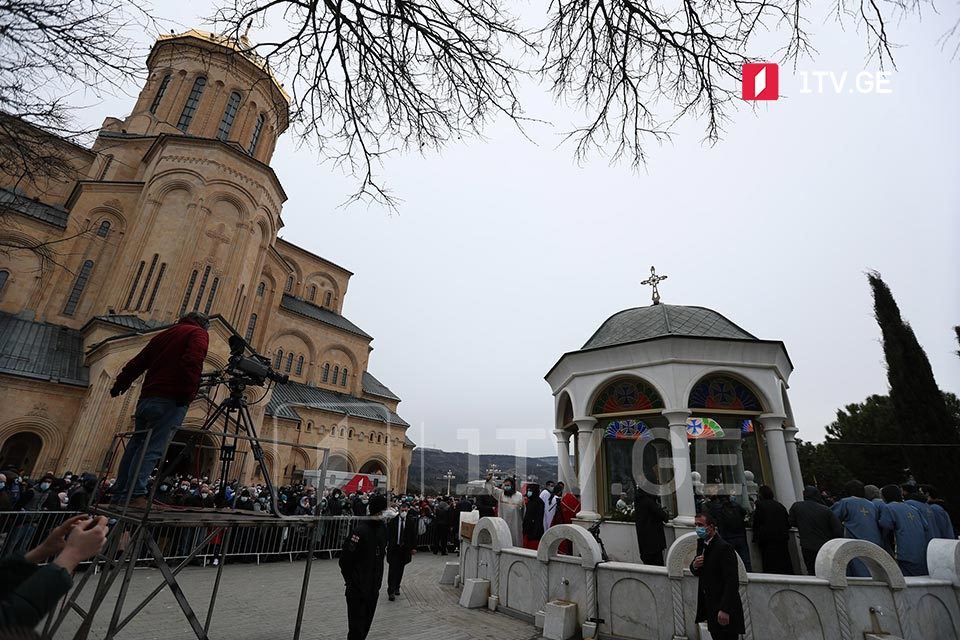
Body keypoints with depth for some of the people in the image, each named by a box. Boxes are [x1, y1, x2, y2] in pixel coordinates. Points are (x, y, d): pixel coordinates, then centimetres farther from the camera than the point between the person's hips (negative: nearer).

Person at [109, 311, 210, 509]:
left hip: (147, 397, 7)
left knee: (136, 445, 11)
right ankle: (136, 495, -12)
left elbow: (137, 363, 23)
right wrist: (188, 392, -17)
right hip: (170, 399, -7)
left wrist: (120, 386, 31)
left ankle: (120, 494, 15)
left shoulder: (164, 334, 22)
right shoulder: (199, 333, 2)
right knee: (153, 448, -9)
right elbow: (192, 362, -16)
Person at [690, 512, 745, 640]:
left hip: (724, 607, -8)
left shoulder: (724, 548, -20)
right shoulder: (701, 543, 6)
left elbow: (732, 582, -22)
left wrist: (725, 610, -25)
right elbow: (697, 572, 15)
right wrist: (694, 565, -9)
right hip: (709, 606, 8)